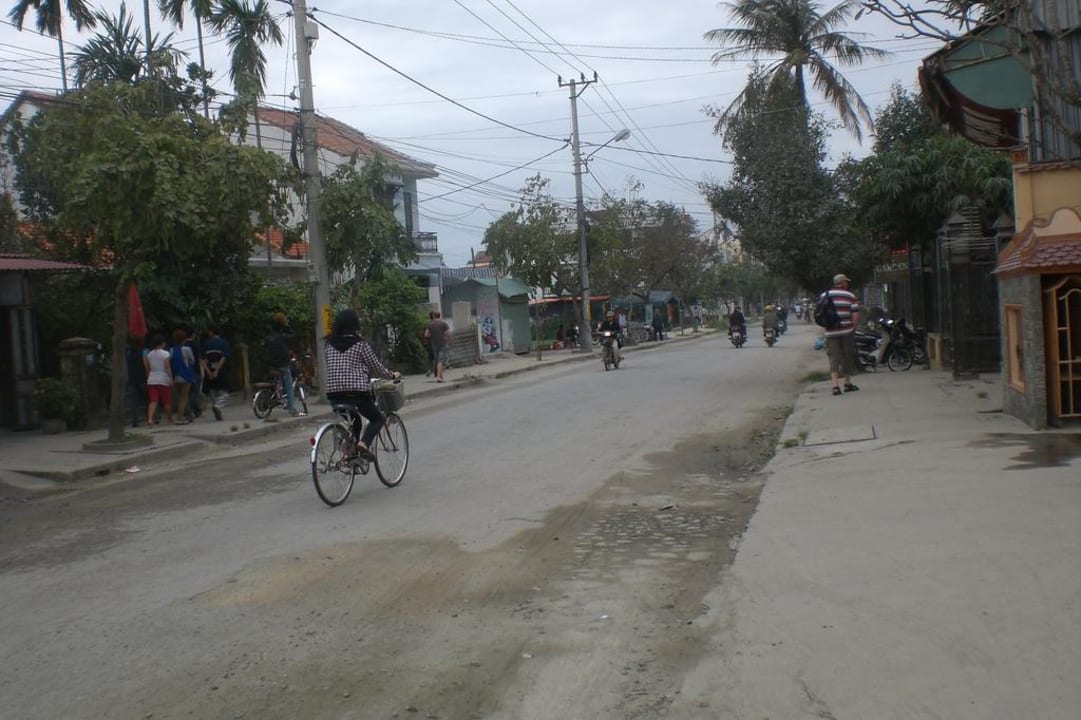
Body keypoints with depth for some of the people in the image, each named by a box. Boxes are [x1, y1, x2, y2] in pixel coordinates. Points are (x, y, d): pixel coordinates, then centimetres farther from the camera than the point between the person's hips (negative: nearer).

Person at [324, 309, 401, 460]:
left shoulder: (330, 344, 9)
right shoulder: (360, 344, -5)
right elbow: (376, 367, 2)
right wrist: (392, 375, 21)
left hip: (333, 393, 5)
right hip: (357, 392, -5)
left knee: (354, 420, 26)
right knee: (378, 419, 13)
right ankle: (364, 443, -12)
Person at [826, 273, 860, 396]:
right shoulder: (850, 296, -1)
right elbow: (855, 315, -8)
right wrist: (853, 327, 5)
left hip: (831, 332, 2)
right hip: (846, 331, -1)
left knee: (834, 358, 0)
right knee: (847, 357, 12)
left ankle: (835, 385, -14)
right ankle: (848, 383, 23)